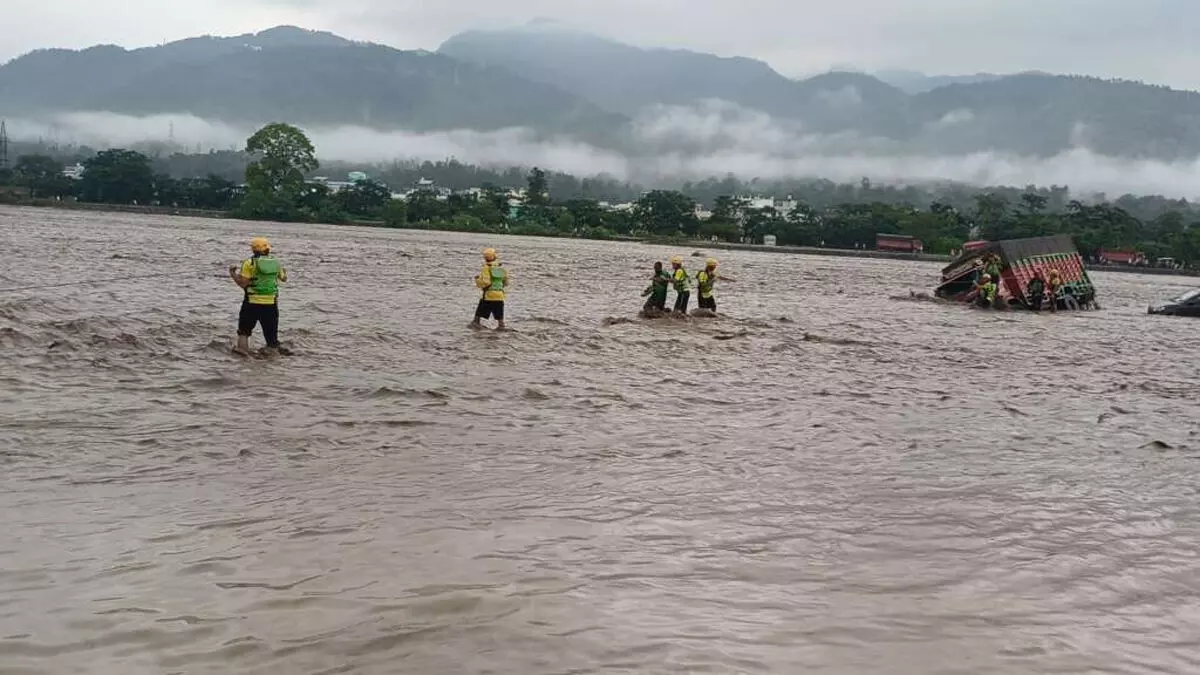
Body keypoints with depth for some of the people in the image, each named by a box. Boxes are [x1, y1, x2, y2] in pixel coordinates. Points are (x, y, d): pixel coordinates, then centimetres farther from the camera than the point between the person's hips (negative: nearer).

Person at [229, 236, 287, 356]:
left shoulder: (250, 263, -9)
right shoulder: (276, 263, 5)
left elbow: (243, 283, -13)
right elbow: (283, 278, 22)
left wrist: (233, 274, 4)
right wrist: (284, 272, 45)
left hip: (252, 302, -3)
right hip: (271, 303, 3)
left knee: (244, 328, 15)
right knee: (271, 330, 11)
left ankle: (242, 348, 7)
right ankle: (273, 351, 13)